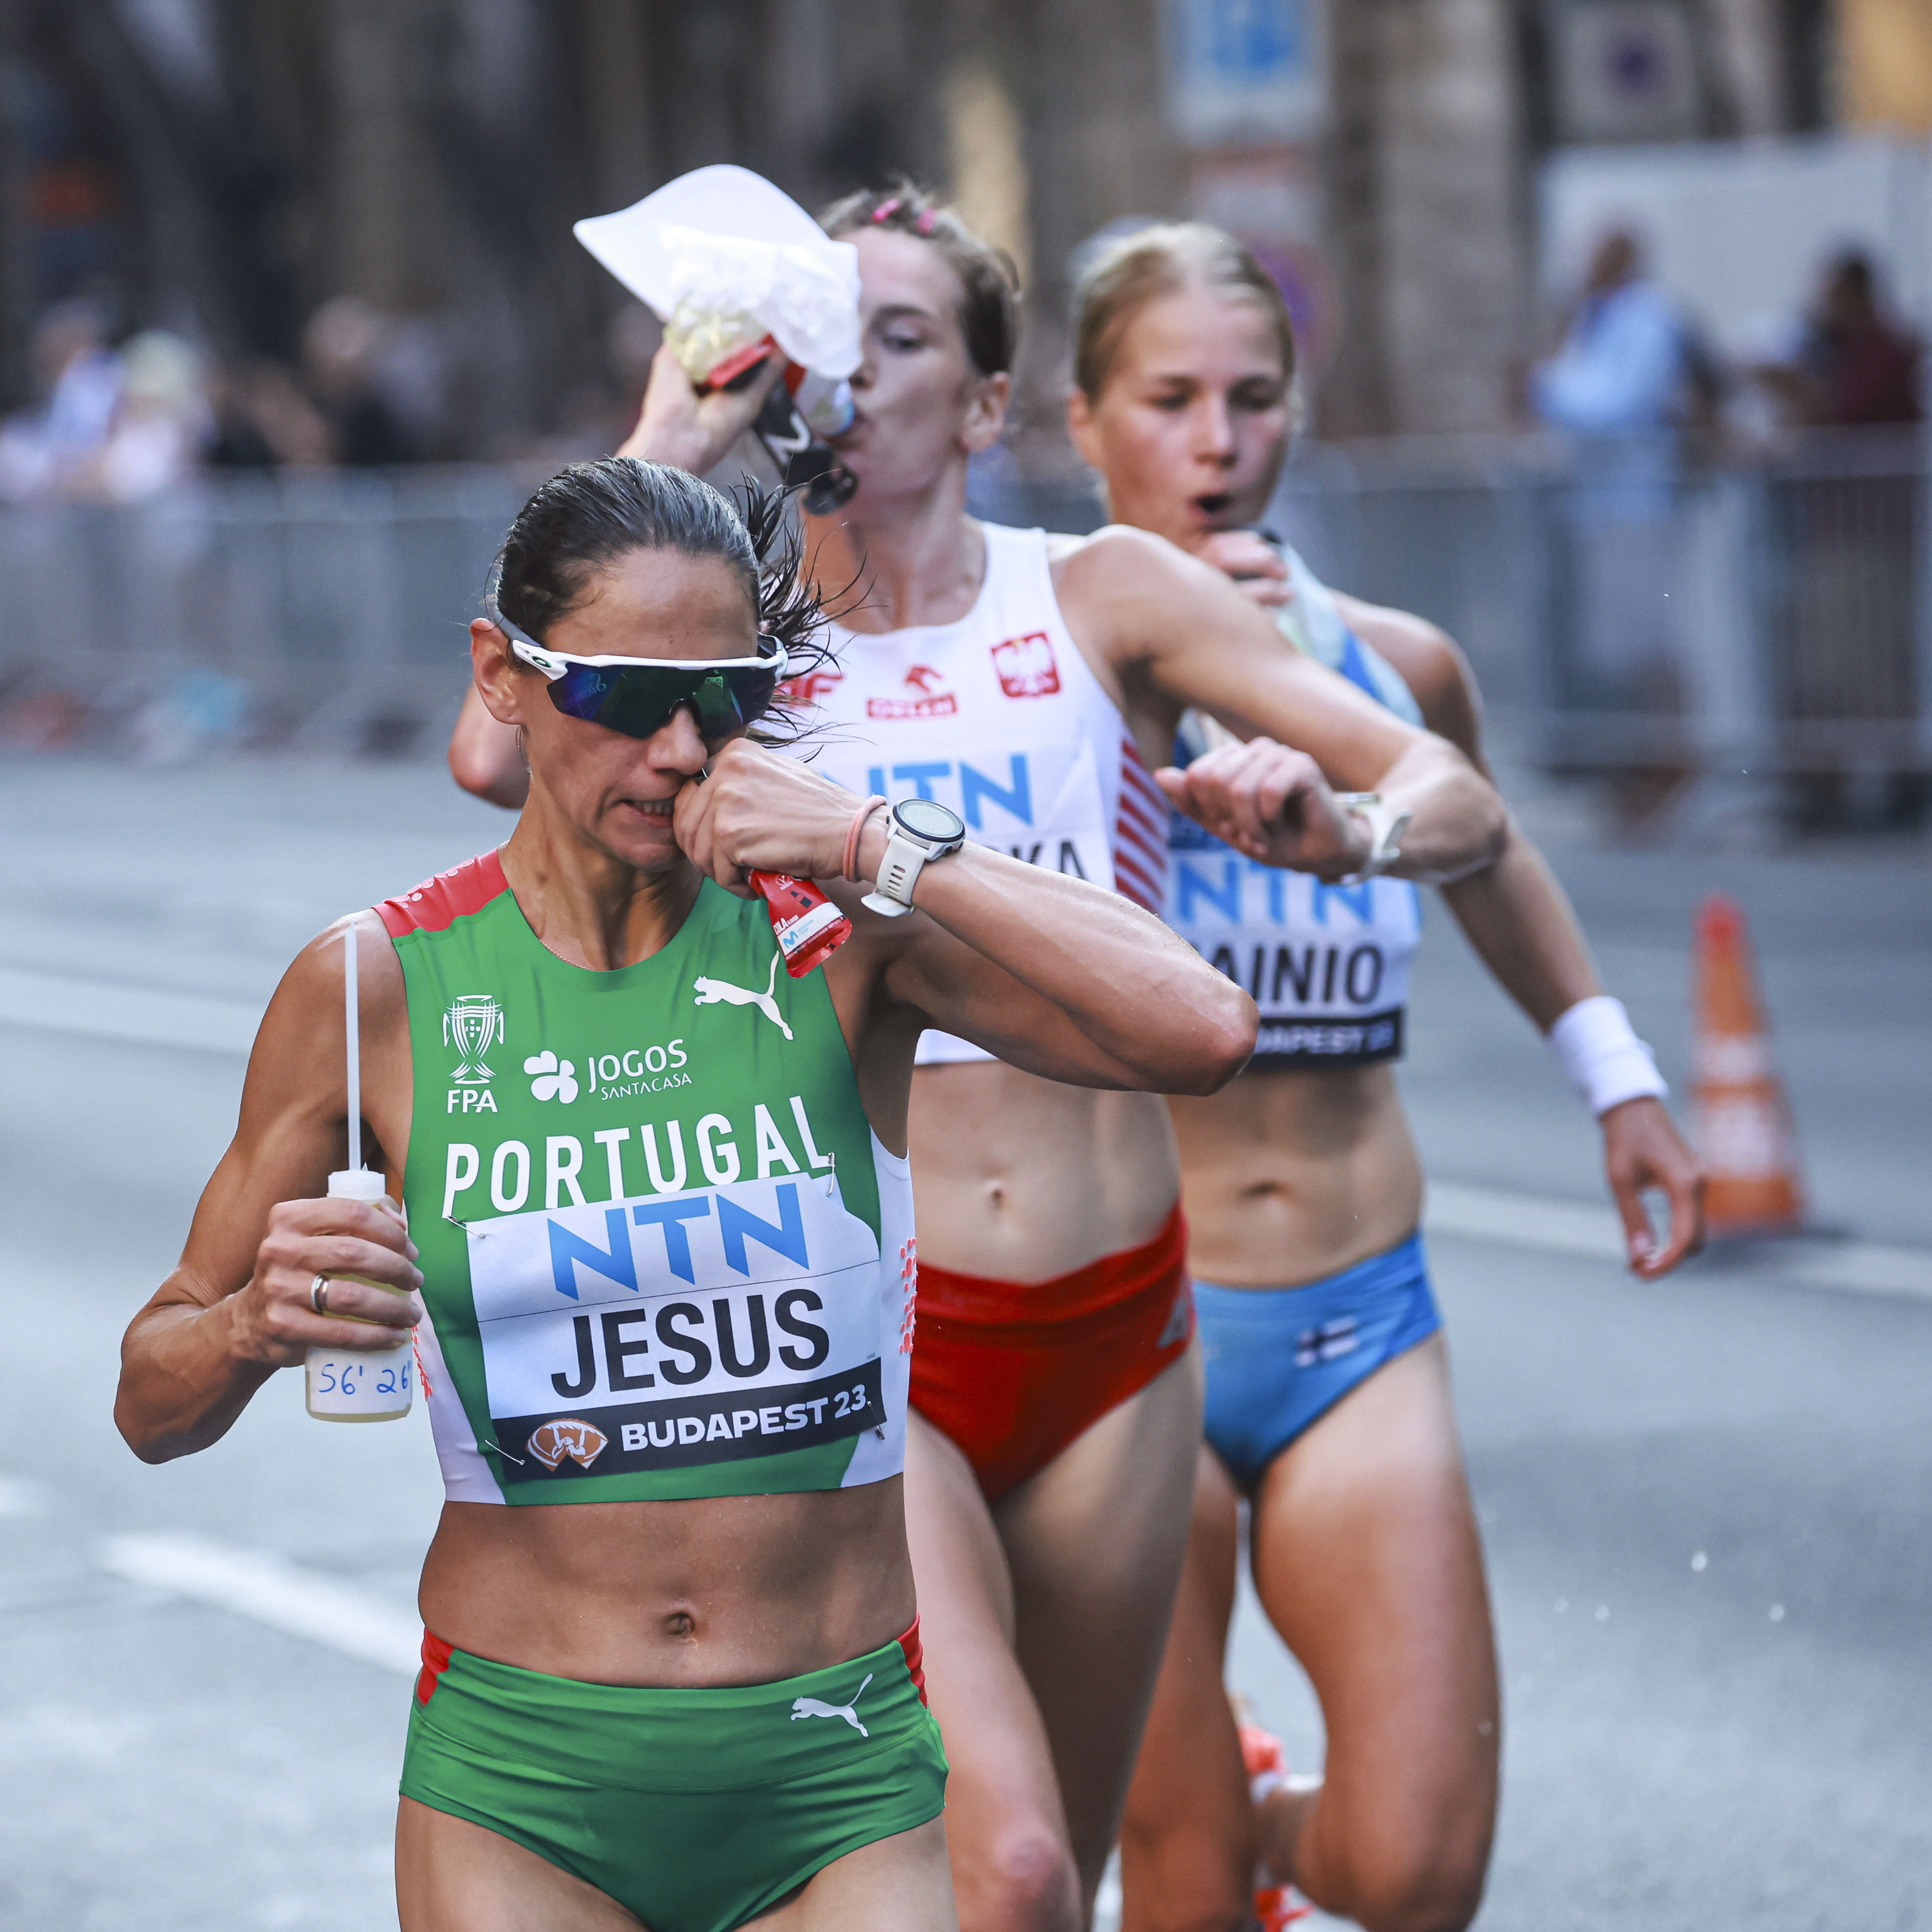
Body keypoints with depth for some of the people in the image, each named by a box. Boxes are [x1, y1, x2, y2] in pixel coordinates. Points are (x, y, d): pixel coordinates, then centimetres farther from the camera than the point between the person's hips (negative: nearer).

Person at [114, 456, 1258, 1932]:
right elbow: (155, 1407, 4)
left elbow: (1204, 1033, -21)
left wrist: (874, 852, -20)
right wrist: (256, 1326, -19)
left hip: (837, 1782, 0)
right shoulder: (378, 984, -3)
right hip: (519, 1787, 0)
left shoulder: (839, 939, -5)